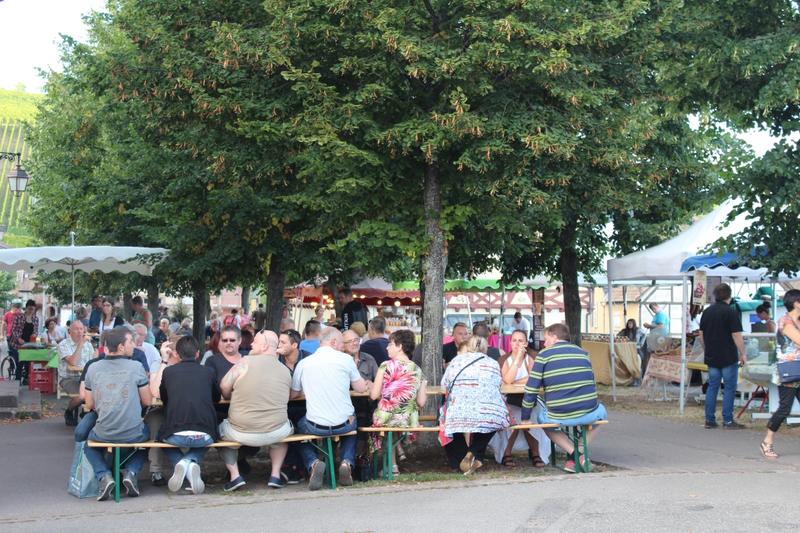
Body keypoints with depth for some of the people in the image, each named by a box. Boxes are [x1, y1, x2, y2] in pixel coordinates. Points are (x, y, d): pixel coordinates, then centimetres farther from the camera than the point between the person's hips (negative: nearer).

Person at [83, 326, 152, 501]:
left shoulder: (93, 369, 0)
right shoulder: (136, 367, -6)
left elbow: (89, 405, 7)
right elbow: (147, 401, 0)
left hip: (103, 434, 1)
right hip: (133, 434, -1)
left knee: (88, 443, 34)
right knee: (145, 433, 34)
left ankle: (104, 476, 6)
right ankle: (131, 473, 10)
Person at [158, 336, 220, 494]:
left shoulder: (168, 371, 7)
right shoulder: (208, 372, 8)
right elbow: (217, 398, 24)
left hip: (175, 435, 0)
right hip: (205, 435, 0)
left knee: (164, 439, 35)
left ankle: (180, 463, 3)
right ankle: (192, 462, 2)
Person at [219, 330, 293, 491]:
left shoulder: (246, 362, -9)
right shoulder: (286, 371, 2)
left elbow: (224, 387, 0)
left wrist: (235, 399, 20)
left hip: (241, 434, -3)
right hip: (275, 433, 3)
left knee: (220, 429, 28)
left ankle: (235, 475, 14)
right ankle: (275, 475, 25)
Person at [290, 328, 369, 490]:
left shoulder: (303, 363, 0)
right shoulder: (345, 359, -4)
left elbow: (293, 394, 11)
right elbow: (362, 388, 3)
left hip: (316, 427, -1)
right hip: (344, 425, 1)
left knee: (300, 426, 31)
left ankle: (313, 463, 4)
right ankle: (347, 462, 9)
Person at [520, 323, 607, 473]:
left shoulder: (544, 355, 0)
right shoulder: (583, 353, 12)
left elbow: (531, 390, -3)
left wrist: (525, 419, 8)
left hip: (558, 416, -2)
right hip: (588, 414, 3)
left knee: (541, 419, 31)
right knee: (600, 411, 36)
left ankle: (574, 453, 8)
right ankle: (580, 453, 16)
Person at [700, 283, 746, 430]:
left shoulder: (707, 312, 8)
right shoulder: (731, 312, -12)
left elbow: (701, 334, 14)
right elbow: (737, 336, -14)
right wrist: (742, 354, -6)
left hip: (711, 357, 6)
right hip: (729, 357, -6)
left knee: (712, 387, 10)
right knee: (729, 389, 1)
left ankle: (709, 420, 10)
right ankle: (728, 421, 1)